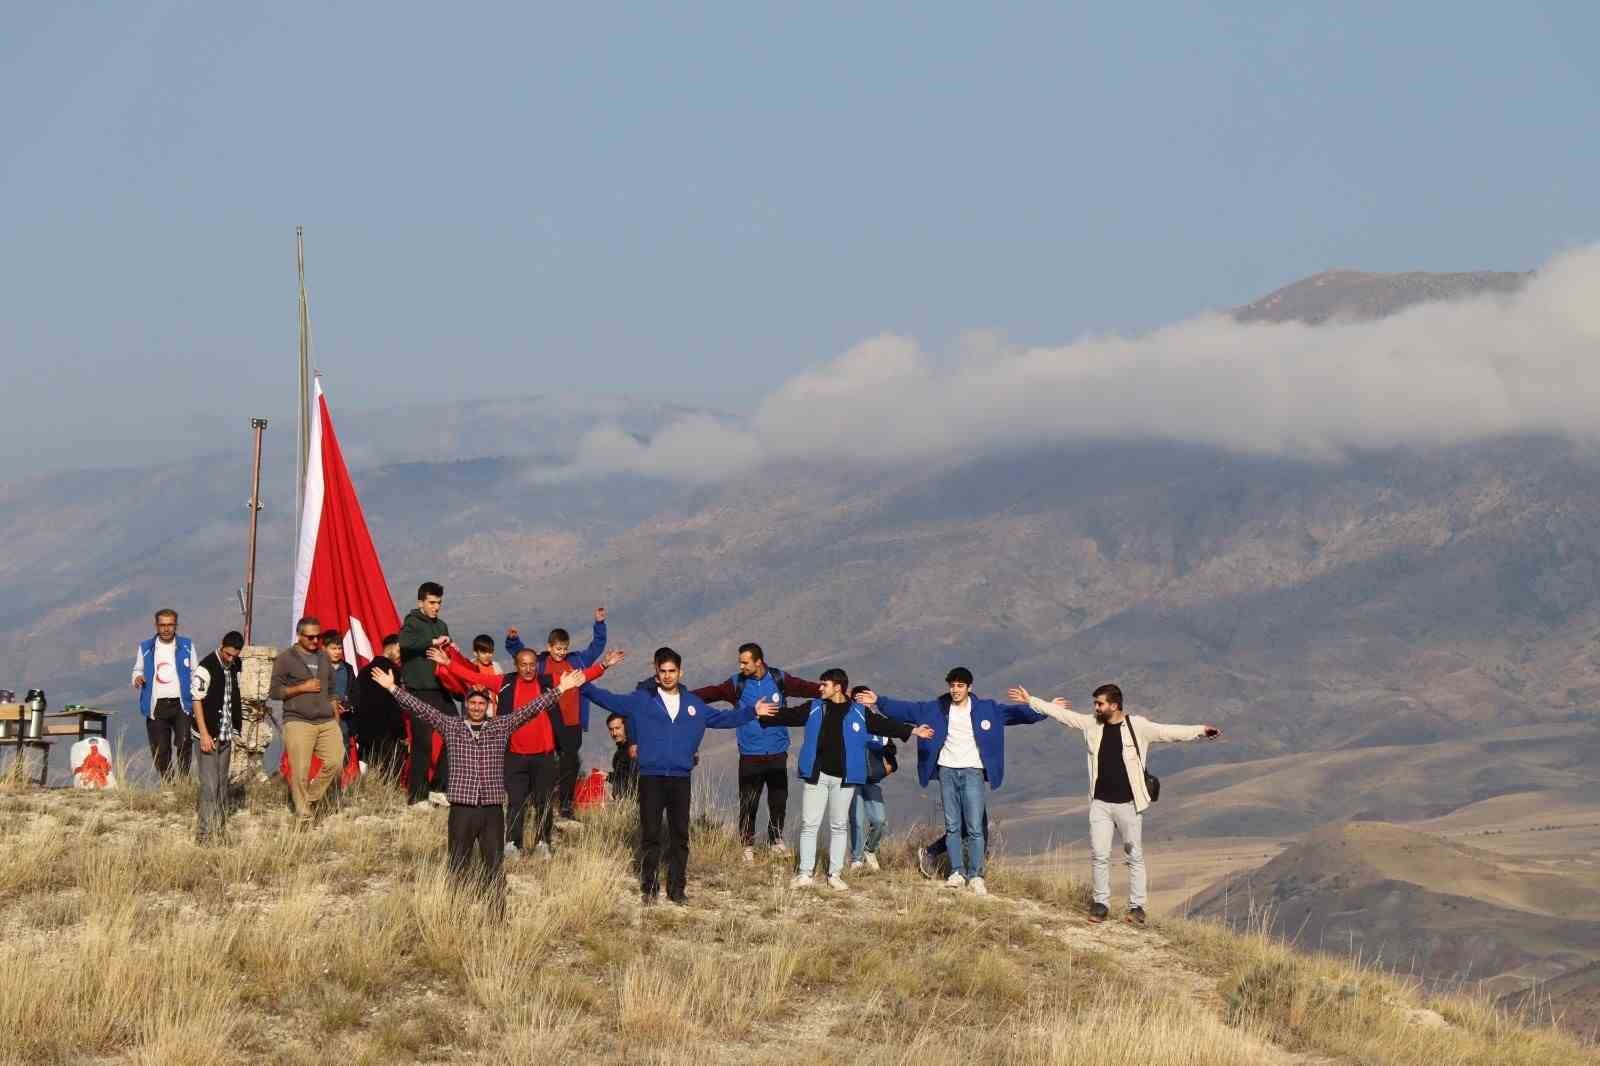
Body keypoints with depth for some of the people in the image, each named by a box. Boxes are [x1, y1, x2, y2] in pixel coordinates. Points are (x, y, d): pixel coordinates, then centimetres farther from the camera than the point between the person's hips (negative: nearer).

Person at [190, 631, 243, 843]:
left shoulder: (233, 666, 8)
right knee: (209, 785, -9)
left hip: (226, 735, 7)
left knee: (222, 784, 12)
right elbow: (196, 700, -15)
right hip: (208, 736, -7)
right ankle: (204, 833, -6)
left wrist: (234, 729, 17)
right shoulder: (206, 667, -14)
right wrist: (204, 734, -18)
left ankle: (220, 829, 19)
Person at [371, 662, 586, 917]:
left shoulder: (501, 726, 8)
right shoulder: (451, 725, 6)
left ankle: (496, 919, 6)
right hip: (462, 809, -1)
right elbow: (420, 708, 2)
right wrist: (393, 688, -4)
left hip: (493, 809, 1)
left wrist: (560, 689, 1)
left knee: (495, 869, 3)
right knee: (458, 869, 4)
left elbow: (531, 708, 6)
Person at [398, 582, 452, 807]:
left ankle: (439, 789, 11)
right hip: (420, 692, -7)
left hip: (441, 691, 7)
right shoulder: (412, 622, -3)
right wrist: (433, 642, -23)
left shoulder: (441, 626, 19)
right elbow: (405, 642, -26)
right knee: (423, 743, -7)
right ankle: (417, 796, -1)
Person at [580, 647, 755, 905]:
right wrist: (584, 686, -10)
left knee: (680, 836, 5)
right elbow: (610, 700, 0)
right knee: (650, 835, 0)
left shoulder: (693, 703, 11)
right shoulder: (641, 700, 3)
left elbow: (722, 718, 18)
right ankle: (649, 888, 8)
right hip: (650, 778, -2)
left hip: (680, 779, 2)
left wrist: (753, 711, 14)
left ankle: (677, 888, 13)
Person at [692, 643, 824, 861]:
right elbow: (712, 692, -8)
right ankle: (747, 845, 10)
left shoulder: (779, 679, 0)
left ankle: (776, 840, 25)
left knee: (779, 800, 6)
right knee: (748, 802, -3)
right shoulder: (737, 684, -2)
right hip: (750, 755, -1)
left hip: (777, 753, 1)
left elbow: (804, 687, -2)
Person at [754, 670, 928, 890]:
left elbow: (884, 725, 6)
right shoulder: (814, 709, 5)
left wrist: (912, 731, 3)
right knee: (809, 824, -1)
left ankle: (835, 874, 15)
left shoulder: (859, 713, 2)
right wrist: (763, 715, -10)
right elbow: (790, 715, 3)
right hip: (816, 775, 1)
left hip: (843, 779, -1)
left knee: (839, 826, 7)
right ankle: (805, 874, 4)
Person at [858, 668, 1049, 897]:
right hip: (947, 772, 2)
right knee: (952, 826, 5)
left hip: (972, 773, -2)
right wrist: (879, 701, 1)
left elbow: (1014, 713, -4)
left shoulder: (986, 709, 1)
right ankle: (957, 873, 12)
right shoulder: (937, 709, 6)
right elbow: (907, 709, 6)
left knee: (975, 828, -6)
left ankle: (976, 876, -2)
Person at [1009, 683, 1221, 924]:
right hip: (1100, 804, 3)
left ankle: (1136, 907, 9)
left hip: (1129, 804, -3)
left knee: (1135, 857, 3)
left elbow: (1169, 732, -13)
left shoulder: (1138, 726, -8)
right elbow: (1061, 713, 9)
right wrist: (1030, 701, 12)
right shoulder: (1091, 724, 3)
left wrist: (1201, 731, -24)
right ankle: (1101, 904, 13)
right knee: (1099, 855, 2)